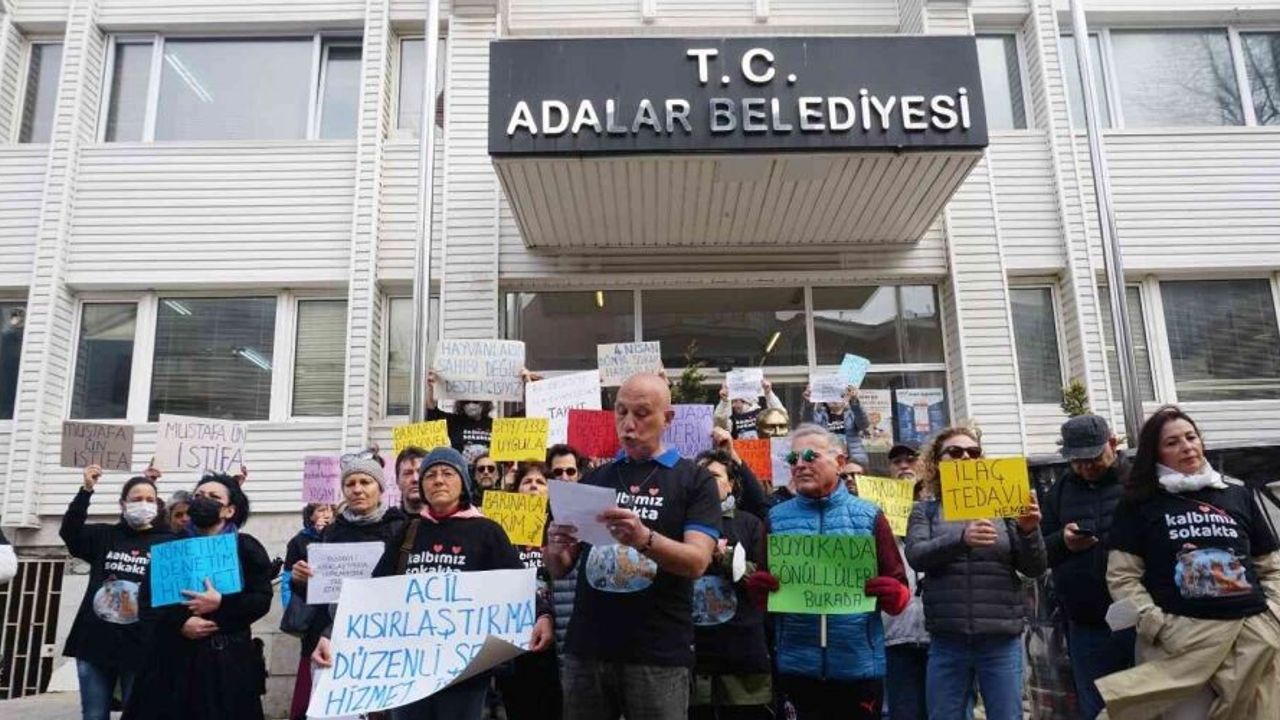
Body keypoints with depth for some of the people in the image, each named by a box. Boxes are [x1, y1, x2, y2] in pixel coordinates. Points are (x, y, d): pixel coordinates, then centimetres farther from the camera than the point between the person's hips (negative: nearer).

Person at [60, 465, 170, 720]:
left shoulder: (166, 542, 0)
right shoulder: (104, 535, 9)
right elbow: (69, 531, -7)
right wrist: (86, 490, -15)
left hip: (140, 646, -3)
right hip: (95, 642, 3)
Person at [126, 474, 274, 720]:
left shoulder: (246, 547, 3)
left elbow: (262, 599, -4)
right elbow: (148, 599, 4)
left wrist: (221, 604, -17)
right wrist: (180, 622, -12)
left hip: (228, 657, -2)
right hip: (175, 655, 2)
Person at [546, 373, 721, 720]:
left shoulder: (695, 480, 0)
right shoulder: (593, 479, 11)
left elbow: (697, 562, -13)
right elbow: (559, 569, 13)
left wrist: (644, 539, -31)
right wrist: (555, 549, -10)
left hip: (659, 655, -3)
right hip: (586, 650, 4)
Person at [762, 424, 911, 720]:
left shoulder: (868, 516, 4)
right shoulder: (776, 518, 7)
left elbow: (900, 587, 3)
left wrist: (892, 594, -19)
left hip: (859, 664, -1)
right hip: (798, 665, 1)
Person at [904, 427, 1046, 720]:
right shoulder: (926, 509, 6)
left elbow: (1034, 568, 3)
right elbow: (916, 556, -11)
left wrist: (1029, 531, -17)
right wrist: (961, 538, -29)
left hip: (1001, 640, 0)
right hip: (947, 640, 0)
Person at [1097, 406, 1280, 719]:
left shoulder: (1238, 494, 15)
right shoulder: (1139, 503, 4)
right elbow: (1122, 576, -2)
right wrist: (1159, 626, -11)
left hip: (1252, 636, 3)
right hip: (1180, 637, -3)